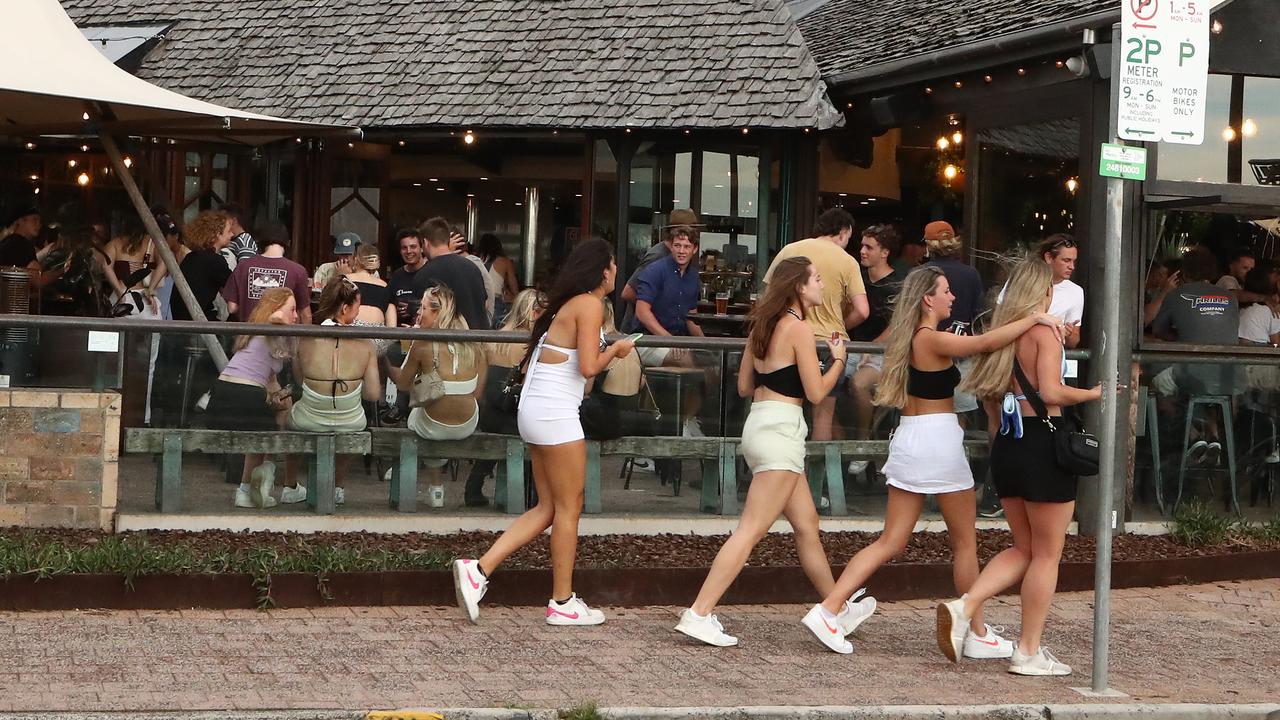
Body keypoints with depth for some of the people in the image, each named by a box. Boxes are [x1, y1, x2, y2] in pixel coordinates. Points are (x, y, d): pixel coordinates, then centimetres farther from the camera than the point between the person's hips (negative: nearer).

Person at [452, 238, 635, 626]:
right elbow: (589, 366, -18)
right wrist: (615, 349, 0)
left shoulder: (565, 304, 17)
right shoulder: (590, 305, -11)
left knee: (548, 507, 12)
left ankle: (479, 569, 4)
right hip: (555, 413, -9)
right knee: (568, 507, 1)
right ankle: (562, 602, 7)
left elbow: (528, 364, 19)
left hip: (534, 409, 9)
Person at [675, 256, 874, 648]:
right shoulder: (799, 327, -11)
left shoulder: (764, 325, 13)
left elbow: (744, 386, 17)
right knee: (751, 530, -10)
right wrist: (838, 358, 5)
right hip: (781, 429, -9)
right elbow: (816, 392, -11)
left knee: (806, 523, 18)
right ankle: (699, 614, -14)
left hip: (759, 422, 9)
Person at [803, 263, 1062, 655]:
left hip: (908, 441, 8)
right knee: (965, 541, 6)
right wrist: (1034, 318, -24)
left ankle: (829, 608, -5)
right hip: (938, 441, -8)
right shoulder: (934, 340, -14)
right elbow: (984, 343, -28)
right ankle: (978, 634, 15)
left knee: (890, 541, 6)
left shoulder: (908, 338, 12)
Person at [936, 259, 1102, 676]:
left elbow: (987, 392, 14)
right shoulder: (1044, 331, -11)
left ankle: (963, 607, -2)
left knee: (1023, 549, 18)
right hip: (1044, 442, -7)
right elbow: (1051, 392, -22)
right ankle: (1029, 652, 6)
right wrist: (1092, 394, -8)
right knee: (1047, 554, 4)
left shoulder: (999, 331, 8)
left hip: (1007, 446, 7)